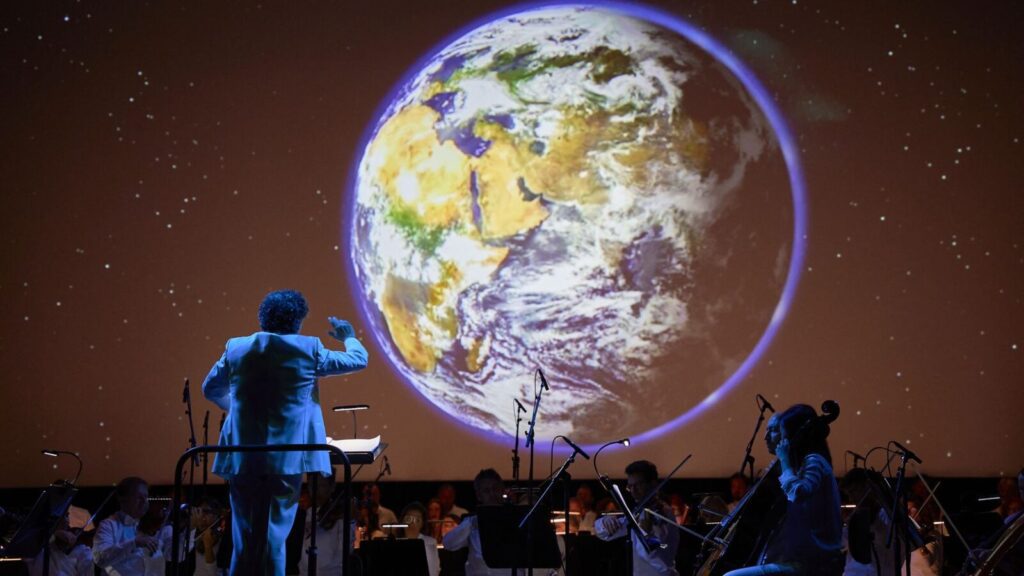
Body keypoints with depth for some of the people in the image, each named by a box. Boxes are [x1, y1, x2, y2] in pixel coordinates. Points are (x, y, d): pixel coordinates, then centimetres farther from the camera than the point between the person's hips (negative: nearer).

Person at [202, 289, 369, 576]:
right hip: (286, 459, -2)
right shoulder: (308, 349, -2)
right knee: (275, 539, 3)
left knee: (245, 540, 9)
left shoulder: (236, 348, 5)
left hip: (242, 459, 2)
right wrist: (348, 336, 32)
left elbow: (210, 389, 21)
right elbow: (358, 359, 11)